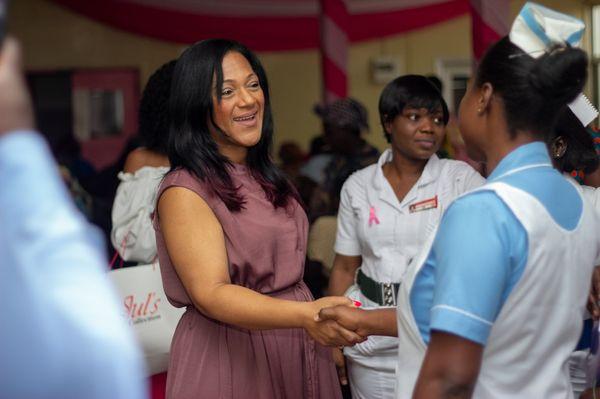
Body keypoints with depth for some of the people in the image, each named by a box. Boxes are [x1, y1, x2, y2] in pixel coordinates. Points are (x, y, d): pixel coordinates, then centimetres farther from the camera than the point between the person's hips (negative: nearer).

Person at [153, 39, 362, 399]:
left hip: (297, 352, 7)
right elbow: (211, 294, -24)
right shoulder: (185, 191, -14)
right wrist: (306, 315, -37)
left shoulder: (269, 178, 10)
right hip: (229, 360, -7)